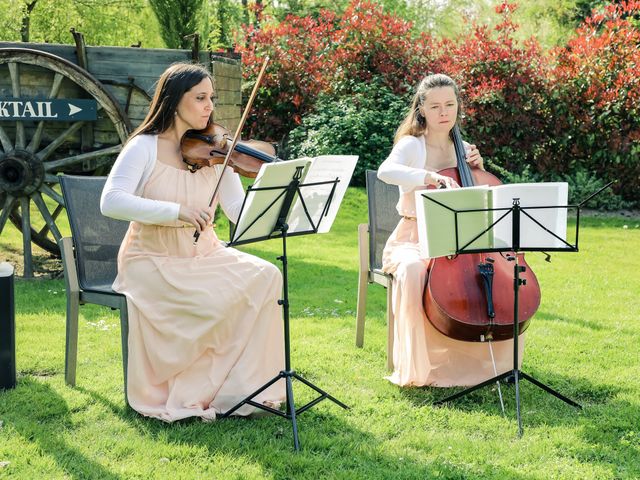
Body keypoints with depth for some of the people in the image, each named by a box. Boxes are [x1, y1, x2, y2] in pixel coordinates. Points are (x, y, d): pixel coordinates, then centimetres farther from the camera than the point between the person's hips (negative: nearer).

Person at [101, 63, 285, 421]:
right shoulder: (144, 148, -9)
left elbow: (242, 213, -5)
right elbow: (111, 202, -24)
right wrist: (177, 210, -34)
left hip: (205, 256, 5)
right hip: (153, 261, -5)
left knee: (265, 277, -20)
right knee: (216, 301, -30)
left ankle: (247, 384, -9)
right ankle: (187, 396, -7)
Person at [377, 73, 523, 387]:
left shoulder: (462, 149, 11)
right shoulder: (412, 146, -6)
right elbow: (385, 171, -30)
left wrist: (478, 169, -1)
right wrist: (431, 177, -45)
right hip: (414, 239, -5)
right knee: (413, 270, -38)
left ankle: (493, 359, -4)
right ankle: (417, 369, -24)